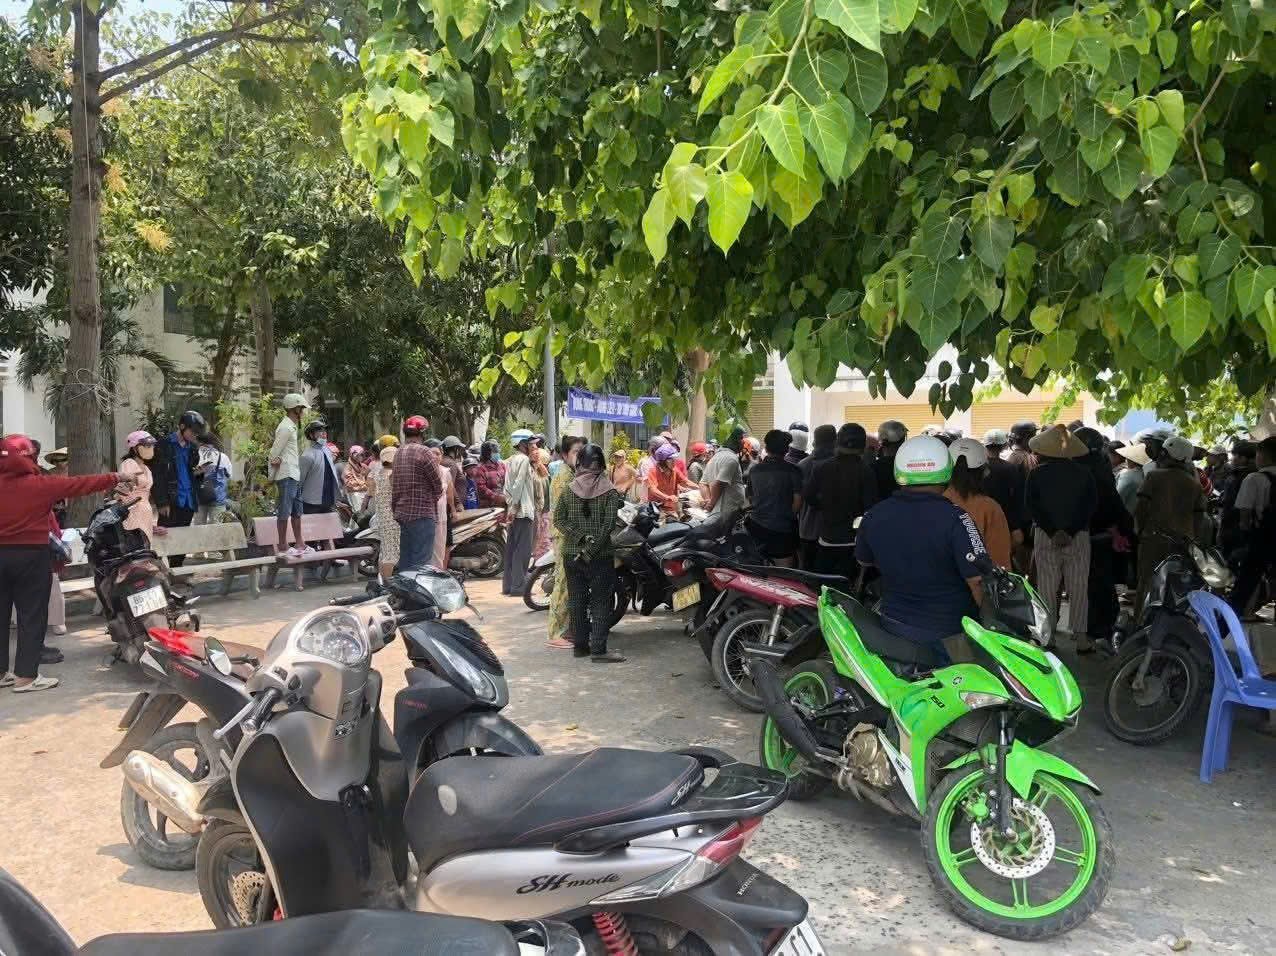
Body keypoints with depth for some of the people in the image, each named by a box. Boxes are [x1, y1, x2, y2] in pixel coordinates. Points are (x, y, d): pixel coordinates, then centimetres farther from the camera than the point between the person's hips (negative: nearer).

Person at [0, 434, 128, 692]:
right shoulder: (39, 484, -11)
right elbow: (81, 484, -3)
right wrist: (115, 478, 6)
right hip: (31, 555, -5)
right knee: (32, 616, 1)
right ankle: (26, 676, 1)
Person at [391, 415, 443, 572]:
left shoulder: (397, 454, 11)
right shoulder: (423, 452, -12)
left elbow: (393, 488, 14)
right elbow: (438, 486, -8)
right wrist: (432, 498, 11)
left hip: (402, 513, 8)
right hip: (422, 514, -8)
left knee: (405, 562, 13)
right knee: (420, 563, -7)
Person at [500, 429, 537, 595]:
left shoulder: (510, 460, 17)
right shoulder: (524, 459, -11)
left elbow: (507, 486, 15)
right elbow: (518, 484, -19)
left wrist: (510, 506, 13)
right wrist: (514, 507, -19)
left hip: (514, 510, 9)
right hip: (523, 510, -9)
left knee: (511, 548, 11)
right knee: (523, 549, -7)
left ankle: (507, 584, 14)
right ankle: (518, 585, -6)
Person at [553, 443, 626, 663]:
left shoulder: (568, 490, 1)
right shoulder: (609, 492, -8)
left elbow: (559, 520, -3)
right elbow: (608, 526, -15)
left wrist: (581, 537, -8)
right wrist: (591, 549, -13)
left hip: (571, 554, 4)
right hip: (601, 555, -3)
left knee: (576, 601, 12)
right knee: (600, 602, 2)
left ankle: (580, 645, 18)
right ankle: (598, 649, 0)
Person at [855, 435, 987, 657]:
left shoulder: (873, 515, -7)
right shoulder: (955, 518, -21)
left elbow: (863, 560, 10)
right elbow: (977, 579, -22)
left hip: (895, 625, 4)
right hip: (949, 631, -4)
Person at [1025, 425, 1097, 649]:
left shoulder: (1036, 473, -2)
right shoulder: (1084, 473, 0)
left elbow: (1031, 505, -6)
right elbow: (1091, 504, -3)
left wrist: (1052, 532, -8)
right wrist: (1071, 532, -7)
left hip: (1045, 536, 0)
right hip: (1079, 536, 1)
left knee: (1047, 588, 6)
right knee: (1079, 588, 7)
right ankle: (1081, 638, 8)